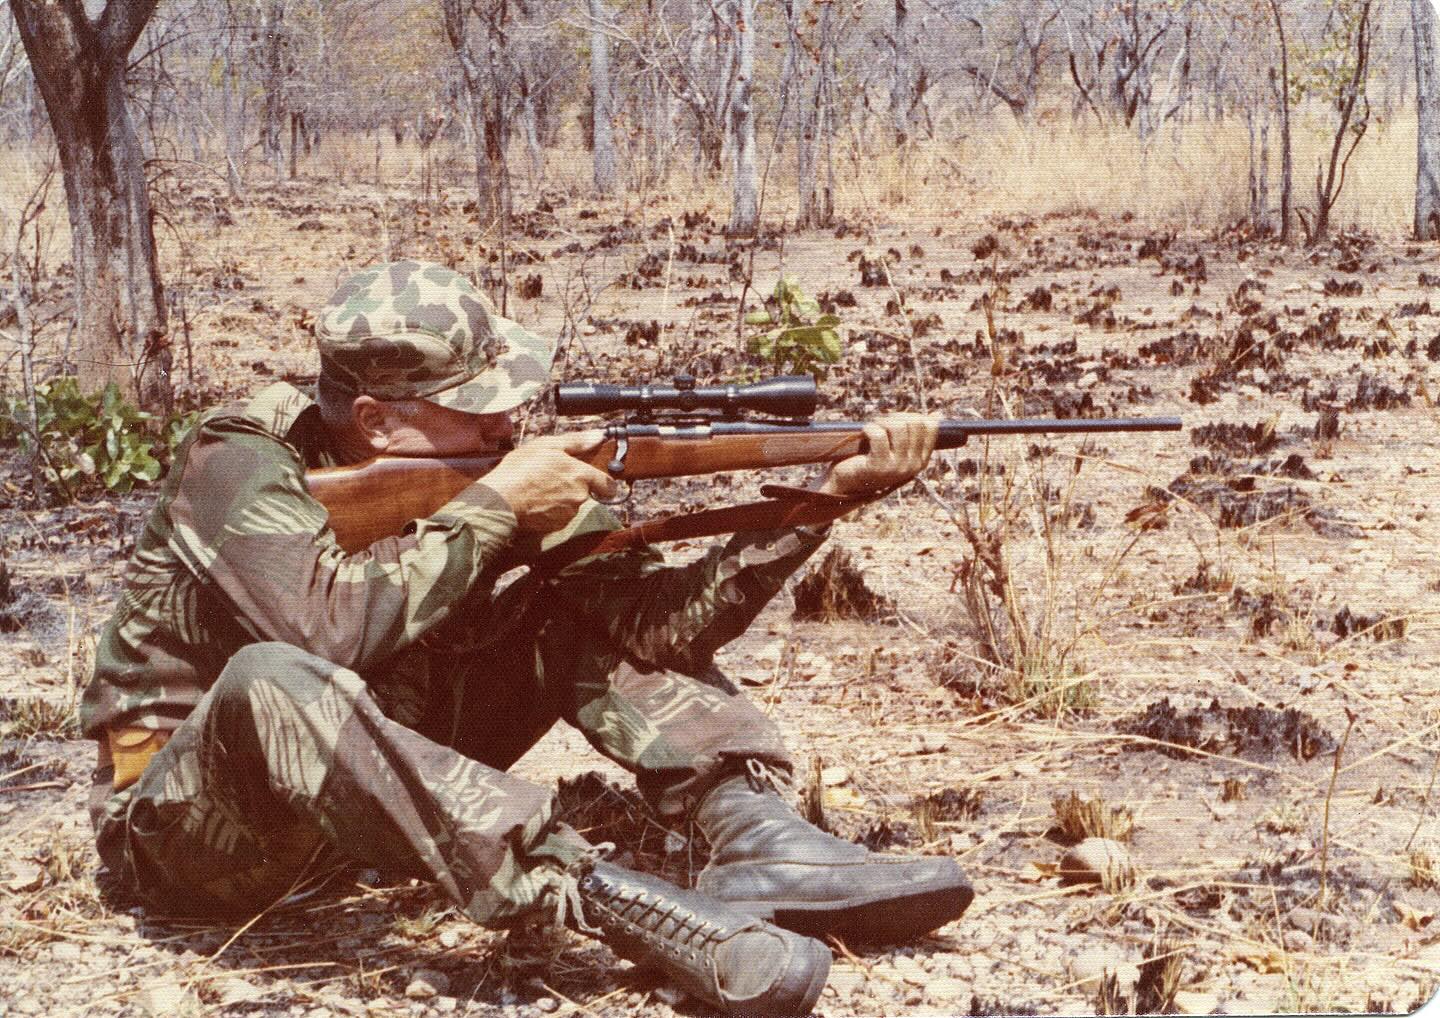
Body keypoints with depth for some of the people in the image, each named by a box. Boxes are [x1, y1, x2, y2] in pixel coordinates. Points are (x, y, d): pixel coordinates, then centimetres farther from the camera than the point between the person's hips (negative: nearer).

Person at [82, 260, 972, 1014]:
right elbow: (329, 627, -37)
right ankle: (610, 901, -47)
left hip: (378, 798, 6)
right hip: (183, 832, -6)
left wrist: (824, 496, -21)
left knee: (589, 603, -3)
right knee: (272, 683, -40)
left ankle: (759, 841, -21)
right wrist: (495, 506, -29)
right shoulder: (239, 466, -18)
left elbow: (656, 619, -12)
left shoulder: (479, 474, -4)